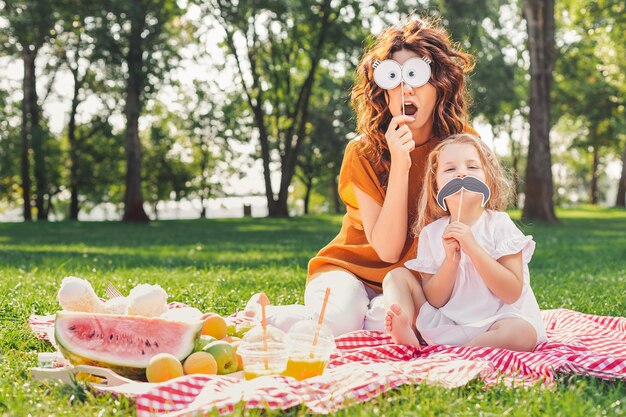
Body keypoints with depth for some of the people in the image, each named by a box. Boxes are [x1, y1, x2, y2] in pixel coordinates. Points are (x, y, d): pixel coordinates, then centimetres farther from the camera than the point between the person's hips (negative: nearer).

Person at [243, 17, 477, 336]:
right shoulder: (364, 152, -14)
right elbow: (387, 249, -18)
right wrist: (400, 165, -28)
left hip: (416, 276, 1)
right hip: (353, 268, 0)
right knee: (336, 323, -32)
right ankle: (262, 314, -2)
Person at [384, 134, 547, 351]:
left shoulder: (499, 225, -7)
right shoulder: (431, 233, 0)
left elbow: (512, 293, -15)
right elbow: (435, 300, -3)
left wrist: (472, 247, -22)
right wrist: (451, 259, -19)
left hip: (494, 321, -3)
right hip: (446, 323, 3)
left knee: (523, 333, -35)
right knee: (397, 277, -3)